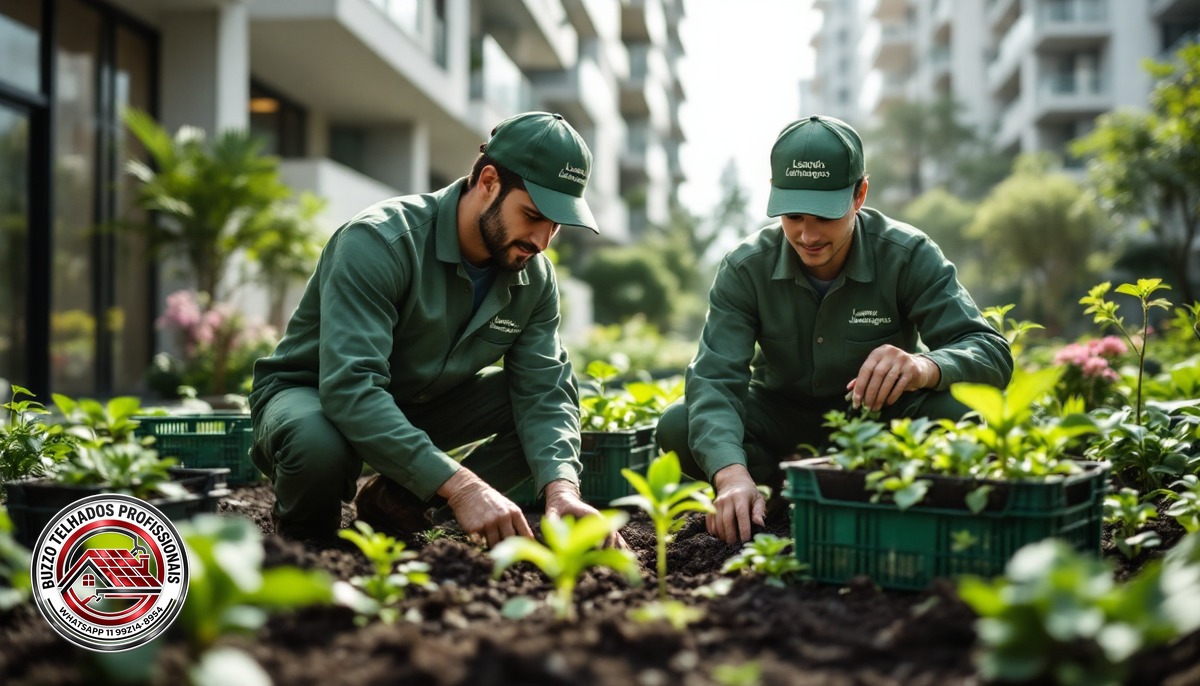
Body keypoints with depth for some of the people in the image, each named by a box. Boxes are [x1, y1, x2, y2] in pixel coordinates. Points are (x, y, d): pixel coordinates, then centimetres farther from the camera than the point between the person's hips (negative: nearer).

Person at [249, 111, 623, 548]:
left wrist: (561, 488, -35)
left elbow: (544, 390, -13)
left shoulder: (535, 277, -9)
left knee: (564, 391, -13)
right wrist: (460, 484, -48)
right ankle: (304, 529, -4)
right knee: (318, 445, -41)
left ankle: (400, 506, -9)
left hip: (420, 405, 6)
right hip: (313, 395, -5)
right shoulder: (380, 242, -30)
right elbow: (350, 387, -40)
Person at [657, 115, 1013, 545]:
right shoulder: (745, 268, -17)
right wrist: (732, 474, -47)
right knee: (677, 427, -25)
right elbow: (715, 377, -27)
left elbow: (991, 352, -26)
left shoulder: (909, 257, -20)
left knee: (955, 413, -34)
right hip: (783, 419, 1)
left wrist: (925, 367, -51)